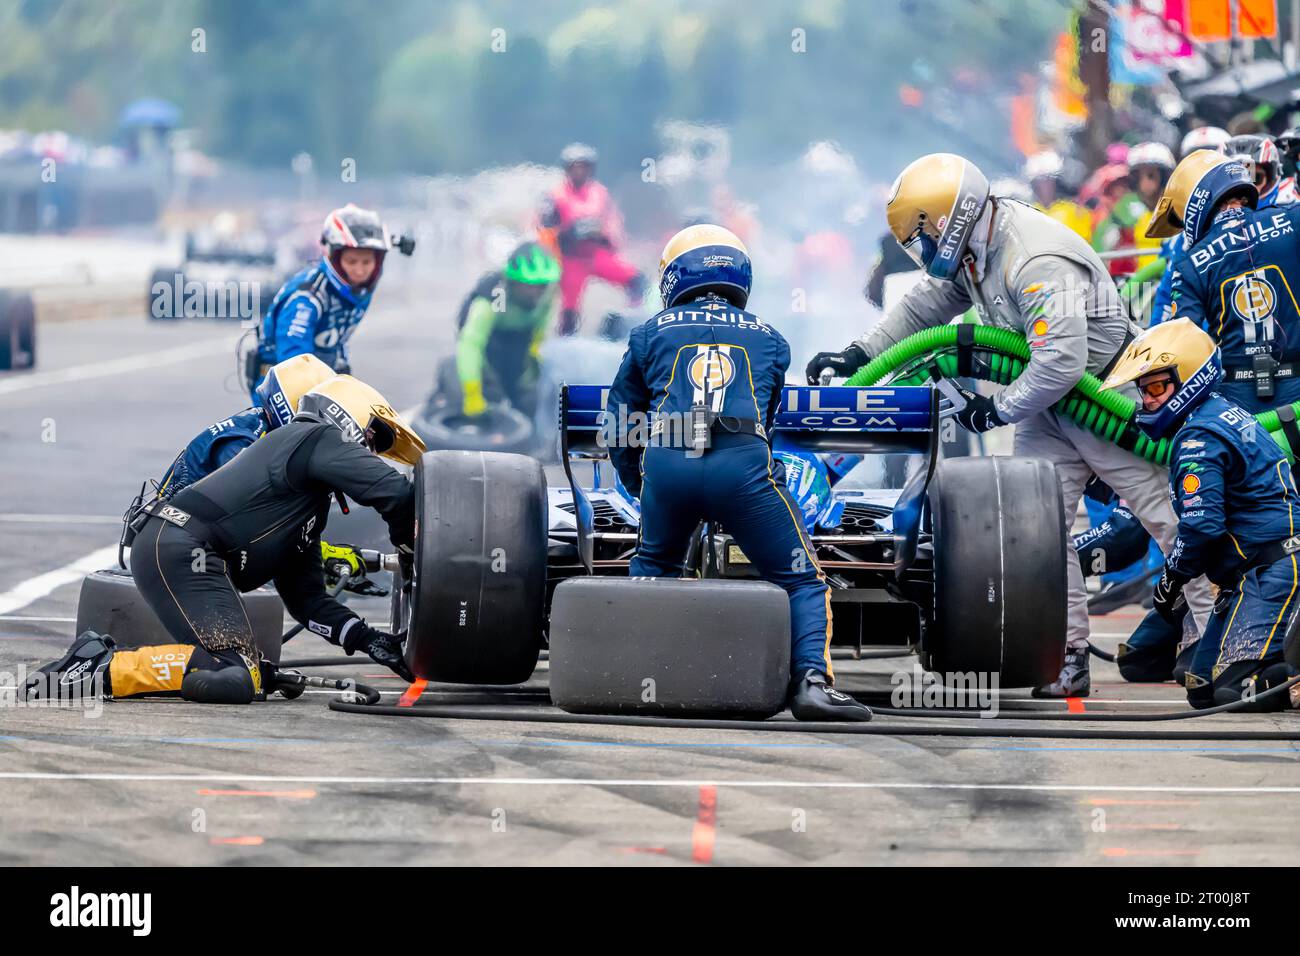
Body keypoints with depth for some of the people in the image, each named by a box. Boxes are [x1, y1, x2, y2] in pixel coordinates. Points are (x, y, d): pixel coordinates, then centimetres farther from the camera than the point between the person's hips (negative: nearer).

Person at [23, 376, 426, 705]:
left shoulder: (311, 506, 32)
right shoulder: (320, 440, 3)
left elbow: (306, 598, 28)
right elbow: (395, 491, -10)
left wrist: (368, 640, 15)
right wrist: (408, 550, 8)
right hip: (181, 551, -10)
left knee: (255, 678, 6)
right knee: (233, 679, -21)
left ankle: (100, 653, 3)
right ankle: (101, 667, -16)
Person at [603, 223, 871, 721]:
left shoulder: (652, 334, 25)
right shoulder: (768, 339, 28)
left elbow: (618, 433, 28)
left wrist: (638, 485, 44)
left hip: (667, 463, 1)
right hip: (743, 466, -1)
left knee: (653, 566, 29)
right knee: (803, 581, 9)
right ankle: (811, 680, -12)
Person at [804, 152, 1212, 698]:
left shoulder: (1037, 263, -31)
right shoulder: (975, 248, 0)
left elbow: (1061, 362, -36)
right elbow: (929, 305, 16)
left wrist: (998, 409, -23)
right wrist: (859, 355, 11)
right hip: (1048, 407, 9)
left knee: (1168, 518, -3)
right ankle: (1069, 655, 0)